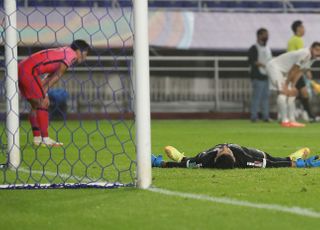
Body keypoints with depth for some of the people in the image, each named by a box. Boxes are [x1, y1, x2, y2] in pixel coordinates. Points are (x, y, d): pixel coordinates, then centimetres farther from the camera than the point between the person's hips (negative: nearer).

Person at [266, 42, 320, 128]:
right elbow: (293, 70, -23)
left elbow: (299, 72, 4)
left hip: (284, 71, 11)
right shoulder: (305, 54, -29)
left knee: (292, 93, 10)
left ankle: (292, 120, 10)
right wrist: (286, 85, -16)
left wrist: (293, 86, -4)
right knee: (283, 92, -20)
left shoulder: (313, 57, 2)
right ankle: (285, 121, -25)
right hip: (274, 66, -11)